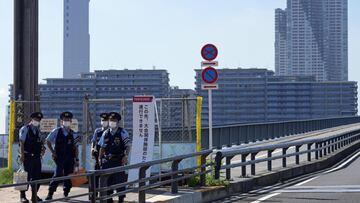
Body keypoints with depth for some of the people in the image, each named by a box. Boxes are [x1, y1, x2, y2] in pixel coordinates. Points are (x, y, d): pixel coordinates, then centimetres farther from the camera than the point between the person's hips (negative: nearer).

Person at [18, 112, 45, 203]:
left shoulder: (38, 130, 15)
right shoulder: (25, 129, -6)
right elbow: (21, 142, -12)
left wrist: (42, 147, 2)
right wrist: (22, 155, -19)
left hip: (37, 157, 7)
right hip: (28, 157, -6)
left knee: (37, 177, 7)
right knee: (26, 176, -4)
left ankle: (34, 195, 17)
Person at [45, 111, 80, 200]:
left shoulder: (73, 134, 4)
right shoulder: (56, 131, -1)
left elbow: (76, 148, 6)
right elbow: (48, 141, 9)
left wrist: (77, 159, 2)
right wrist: (53, 152, 1)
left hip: (70, 159, 3)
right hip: (59, 158, -3)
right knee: (58, 175, -15)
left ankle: (66, 194, 19)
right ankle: (50, 194, -10)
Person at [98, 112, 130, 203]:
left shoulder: (123, 133, -3)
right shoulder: (105, 133, 9)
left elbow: (127, 146, -6)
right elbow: (102, 147, 15)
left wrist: (125, 156, -17)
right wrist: (100, 158, 10)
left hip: (119, 161, -4)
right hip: (107, 161, 4)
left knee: (119, 180, 0)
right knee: (107, 181, 9)